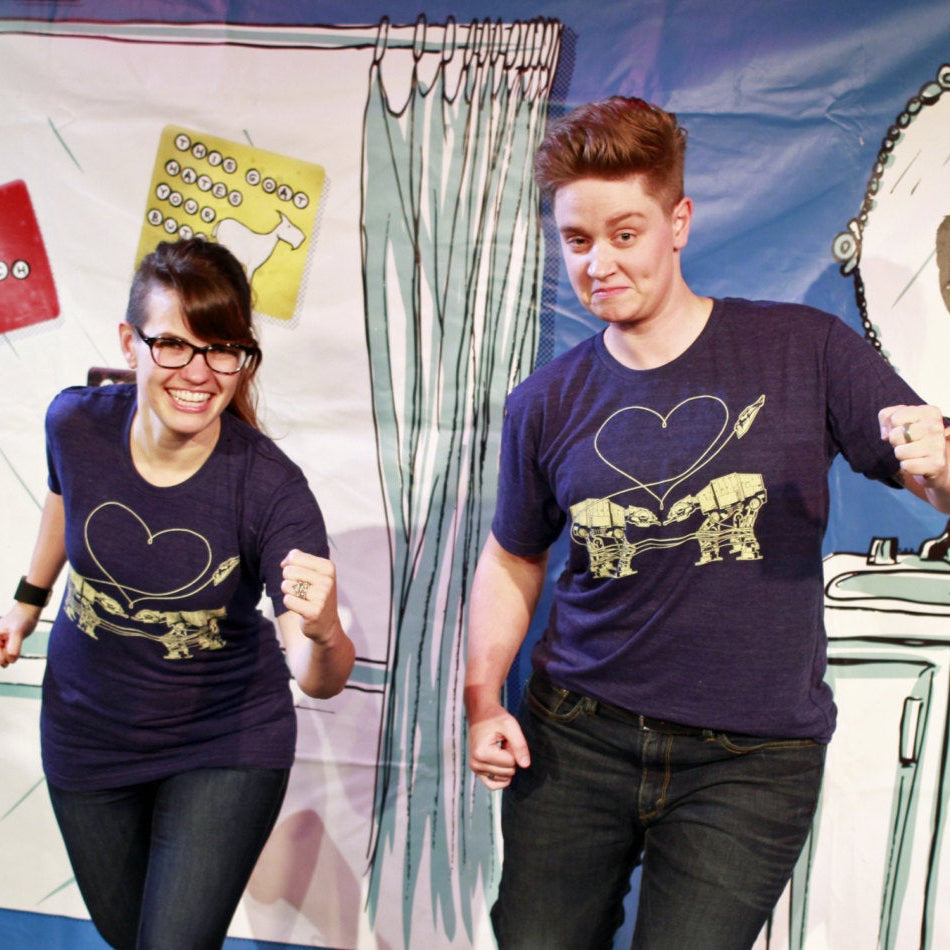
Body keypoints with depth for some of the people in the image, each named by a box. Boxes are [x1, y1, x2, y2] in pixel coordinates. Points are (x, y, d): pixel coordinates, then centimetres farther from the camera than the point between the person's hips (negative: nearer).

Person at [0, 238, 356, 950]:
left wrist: (322, 634, -53)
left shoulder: (269, 489, -28)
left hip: (227, 746, -3)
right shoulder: (78, 423, -20)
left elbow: (320, 682, -31)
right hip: (87, 732, 4)